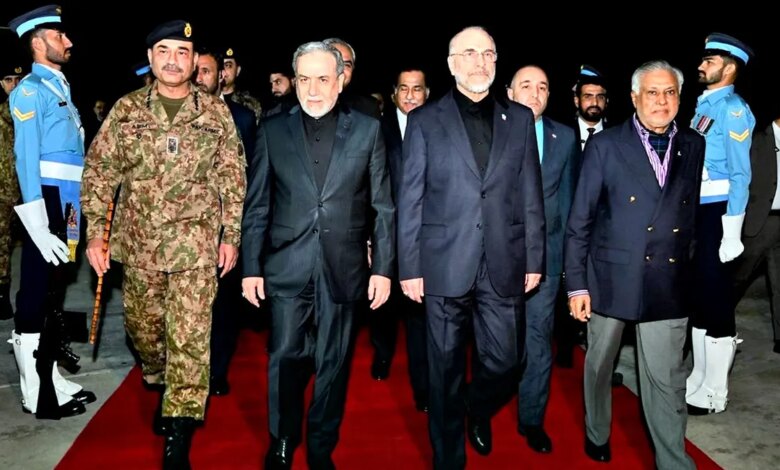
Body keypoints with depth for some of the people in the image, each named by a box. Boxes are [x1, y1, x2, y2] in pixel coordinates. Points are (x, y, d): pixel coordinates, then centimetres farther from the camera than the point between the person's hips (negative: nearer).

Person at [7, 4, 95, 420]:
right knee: (36, 296, -2)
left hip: (68, 204, 9)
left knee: (54, 293, 15)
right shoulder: (30, 90, -8)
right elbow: (26, 158, -15)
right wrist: (38, 225, -21)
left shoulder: (60, 87, 18)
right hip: (46, 202, -9)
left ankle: (52, 380, 27)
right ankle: (37, 395, 7)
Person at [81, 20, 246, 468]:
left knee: (190, 338, -5)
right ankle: (160, 384, 48)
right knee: (143, 326, 18)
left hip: (196, 246, -2)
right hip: (138, 244, 3)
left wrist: (231, 235, 0)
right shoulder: (126, 110, 3)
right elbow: (99, 171, 4)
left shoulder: (216, 111, 1)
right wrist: (95, 234, -1)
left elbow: (233, 177, 3)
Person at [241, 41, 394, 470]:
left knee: (333, 364, 11)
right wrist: (251, 266, 1)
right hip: (287, 268, 0)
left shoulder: (367, 130, 2)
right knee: (285, 360, 6)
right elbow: (257, 205, 4)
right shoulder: (272, 130, 3)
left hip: (343, 269, 0)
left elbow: (383, 206, 2)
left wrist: (383, 267, -2)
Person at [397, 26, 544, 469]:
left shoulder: (520, 118, 9)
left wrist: (534, 259, 5)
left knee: (505, 361, 8)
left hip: (504, 266, 2)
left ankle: (478, 410, 43)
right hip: (444, 265, -2)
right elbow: (410, 200, 0)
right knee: (446, 370, 9)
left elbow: (531, 196, 8)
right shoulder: (425, 120, 2)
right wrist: (409, 267, -4)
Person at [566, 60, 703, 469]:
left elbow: (698, 213, 7)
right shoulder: (604, 145, -3)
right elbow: (579, 220, -4)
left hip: (668, 282, 1)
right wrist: (576, 284, -6)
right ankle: (597, 434, 41)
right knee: (599, 363, 17)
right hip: (611, 277, -1)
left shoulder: (695, 147, 5)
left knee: (666, 380, 4)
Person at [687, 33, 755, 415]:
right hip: (694, 211, 8)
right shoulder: (702, 104, 13)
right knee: (697, 296, 16)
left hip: (718, 212, -8)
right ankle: (698, 379, 31)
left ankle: (715, 393, 16)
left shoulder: (733, 110, -11)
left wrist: (731, 233, -19)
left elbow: (740, 174, -16)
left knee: (716, 300, 1)